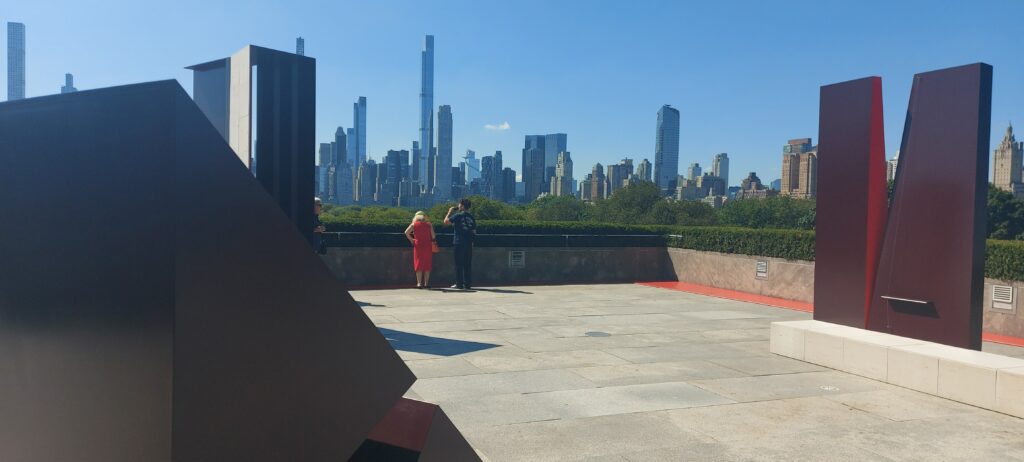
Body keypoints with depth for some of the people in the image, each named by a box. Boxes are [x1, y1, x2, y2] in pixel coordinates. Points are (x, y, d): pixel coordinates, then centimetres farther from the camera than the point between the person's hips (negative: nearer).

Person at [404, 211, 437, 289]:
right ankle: (426, 283, 7)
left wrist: (411, 240, 2)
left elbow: (406, 232, -7)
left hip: (418, 246, -1)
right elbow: (433, 235, -2)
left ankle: (419, 283, -6)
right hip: (428, 246, 1)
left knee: (418, 264, 2)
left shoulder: (414, 224, 3)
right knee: (427, 265, 7)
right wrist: (432, 241, 13)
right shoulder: (429, 224, 6)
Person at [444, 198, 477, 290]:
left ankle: (459, 284, 2)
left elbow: (446, 222, -7)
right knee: (468, 264, 7)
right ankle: (467, 284, 7)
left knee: (459, 264, 1)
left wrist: (449, 212, 6)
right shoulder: (472, 217, 8)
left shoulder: (458, 215, -8)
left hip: (459, 243, -4)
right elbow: (474, 231, 11)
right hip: (469, 244, 4)